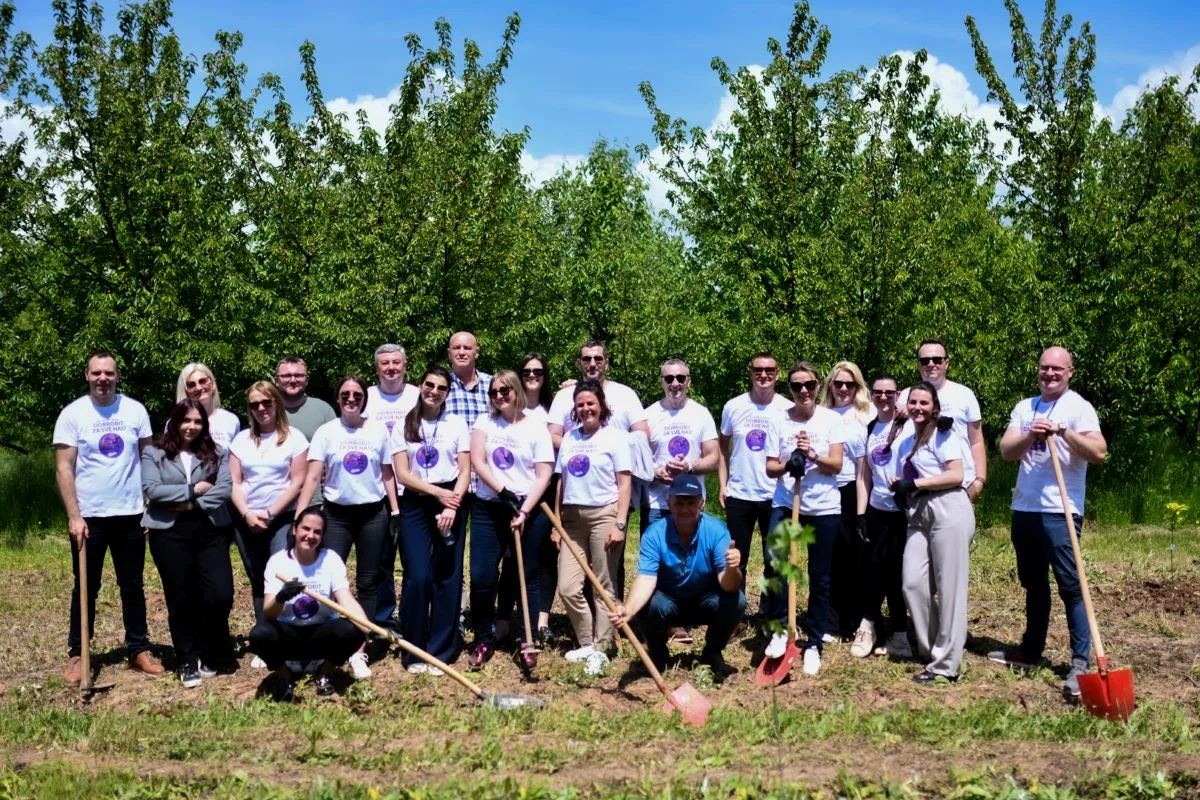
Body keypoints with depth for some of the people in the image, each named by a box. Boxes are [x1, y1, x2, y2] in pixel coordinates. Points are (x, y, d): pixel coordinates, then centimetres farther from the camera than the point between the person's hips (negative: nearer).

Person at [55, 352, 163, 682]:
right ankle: (76, 655, 16)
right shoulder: (72, 414, -5)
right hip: (89, 516, -2)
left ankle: (139, 649, 19)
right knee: (86, 589, 7)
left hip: (130, 514, 2)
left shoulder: (135, 410, 1)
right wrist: (73, 516, -13)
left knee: (133, 586, 10)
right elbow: (63, 468, -7)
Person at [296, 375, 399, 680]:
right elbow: (312, 476, -7)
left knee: (368, 583, 5)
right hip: (337, 514, -1)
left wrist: (396, 512, 2)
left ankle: (358, 651, 12)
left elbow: (387, 475, 7)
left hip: (373, 514, 1)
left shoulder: (378, 430, 1)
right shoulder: (326, 432, -2)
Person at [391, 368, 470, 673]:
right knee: (417, 577, -7)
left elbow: (465, 471, 0)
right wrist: (438, 492, -12)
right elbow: (402, 474, -1)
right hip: (415, 504, 0)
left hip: (451, 502, 0)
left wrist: (452, 504, -14)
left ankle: (441, 651, 8)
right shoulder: (404, 426, 6)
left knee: (448, 577, 0)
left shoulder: (457, 424, 6)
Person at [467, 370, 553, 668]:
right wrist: (504, 493, -14)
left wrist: (523, 511, -15)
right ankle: (484, 641, 14)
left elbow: (543, 476, -5)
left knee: (526, 577, 3)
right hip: (488, 509, 2)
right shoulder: (484, 422, 7)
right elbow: (477, 462, -3)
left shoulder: (537, 428, 1)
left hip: (528, 510, -2)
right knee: (481, 577, -3)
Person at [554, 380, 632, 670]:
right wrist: (556, 523, 12)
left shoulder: (614, 437, -2)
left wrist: (619, 524, -13)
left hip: (603, 514, -5)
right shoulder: (568, 439, 13)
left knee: (604, 587, 1)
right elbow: (561, 483, 15)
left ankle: (601, 649, 8)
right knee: (567, 588, 1)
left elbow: (624, 484, -5)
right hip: (572, 517, 5)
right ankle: (586, 643, 17)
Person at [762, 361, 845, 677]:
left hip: (824, 507, 0)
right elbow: (770, 468, 2)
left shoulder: (832, 420, 1)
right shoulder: (779, 421, 3)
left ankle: (814, 644, 18)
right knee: (773, 559, -23)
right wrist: (787, 465, -19)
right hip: (786, 503, 0)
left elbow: (836, 465, -5)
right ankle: (780, 629, -6)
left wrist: (812, 455, -22)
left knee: (819, 577, 5)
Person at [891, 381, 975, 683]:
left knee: (948, 587, -4)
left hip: (949, 511, -7)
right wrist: (899, 486, 9)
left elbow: (956, 475, -11)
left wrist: (915, 484, -10)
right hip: (919, 515, 7)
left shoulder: (943, 434, 0)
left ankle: (946, 662, 0)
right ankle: (930, 648, 11)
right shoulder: (908, 439, 22)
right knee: (913, 582, -4)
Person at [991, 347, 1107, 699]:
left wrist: (1062, 431, -25)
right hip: (1024, 509, 6)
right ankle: (1031, 650, 28)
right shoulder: (1025, 408, 12)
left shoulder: (1078, 408, -4)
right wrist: (1030, 435, -17)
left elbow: (1099, 453, -17)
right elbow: (1006, 451, 1)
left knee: (1071, 586, -7)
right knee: (1033, 584, 16)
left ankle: (1080, 663, -5)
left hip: (1060, 512, -6)